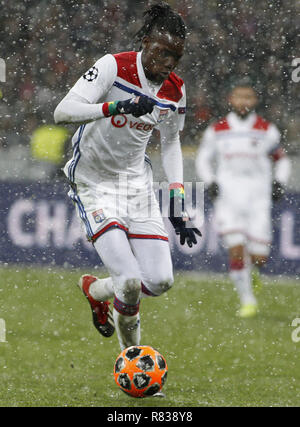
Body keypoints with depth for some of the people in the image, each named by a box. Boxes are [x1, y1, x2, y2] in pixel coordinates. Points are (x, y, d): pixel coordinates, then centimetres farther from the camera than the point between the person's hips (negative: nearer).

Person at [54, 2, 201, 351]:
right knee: (130, 281, -20)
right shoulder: (113, 67, -19)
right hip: (95, 186, -6)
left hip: (137, 184, 6)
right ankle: (131, 350, 13)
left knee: (160, 281, -5)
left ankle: (96, 290, 27)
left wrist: (177, 204, 8)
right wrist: (118, 106, -42)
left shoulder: (175, 91, -2)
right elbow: (63, 112, -30)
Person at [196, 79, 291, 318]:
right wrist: (210, 182, -1)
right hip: (228, 198, 0)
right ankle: (248, 300, 1)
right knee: (236, 251, -14)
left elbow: (282, 160, 14)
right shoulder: (217, 130, 4)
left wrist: (279, 183, -3)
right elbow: (203, 159, 16)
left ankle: (251, 272, 31)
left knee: (258, 257, -5)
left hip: (257, 199, 0)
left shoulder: (267, 130, 4)